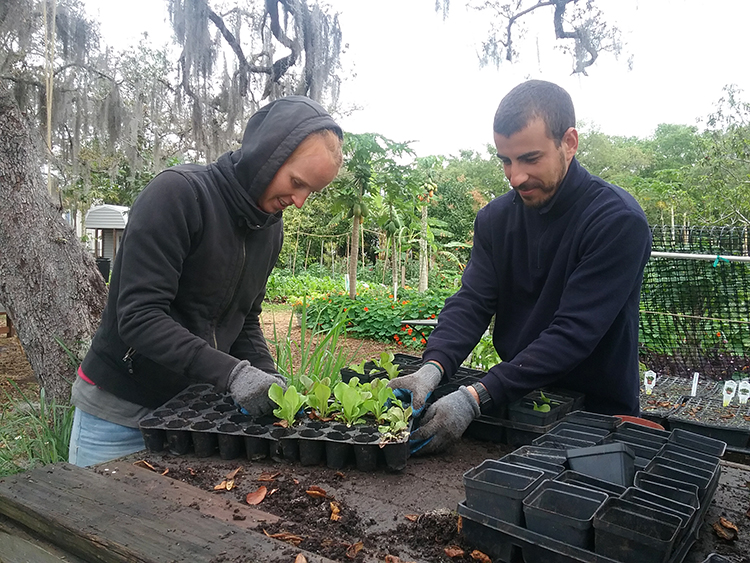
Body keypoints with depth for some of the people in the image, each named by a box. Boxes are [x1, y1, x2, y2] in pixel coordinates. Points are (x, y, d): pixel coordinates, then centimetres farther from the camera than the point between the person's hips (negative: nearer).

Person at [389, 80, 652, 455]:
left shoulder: (619, 222, -16)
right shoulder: (495, 218, 2)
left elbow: (573, 333, -24)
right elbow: (470, 303, -6)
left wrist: (475, 399, -32)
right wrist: (431, 368, -27)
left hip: (597, 413, -4)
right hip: (517, 403, 5)